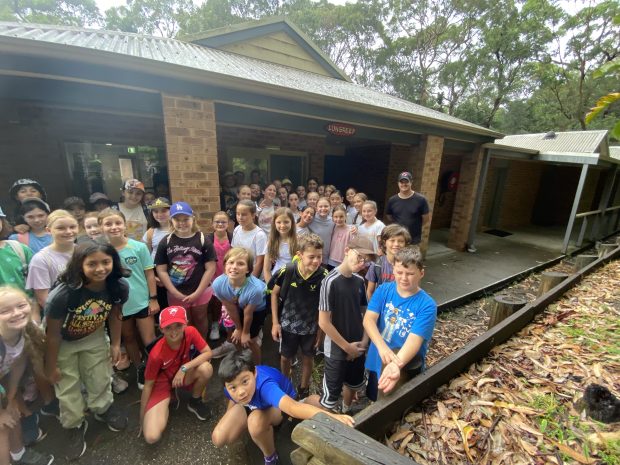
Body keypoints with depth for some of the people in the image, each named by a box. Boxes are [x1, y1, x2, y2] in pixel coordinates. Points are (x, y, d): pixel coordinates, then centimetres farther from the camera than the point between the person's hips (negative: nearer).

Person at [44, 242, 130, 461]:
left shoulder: (119, 287, -28)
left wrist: (115, 344, 0)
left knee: (100, 377, 16)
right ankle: (74, 426, 39)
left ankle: (103, 409, 46)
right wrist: (51, 366, -10)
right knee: (68, 387, 12)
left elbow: (114, 315, -8)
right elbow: (53, 333, -22)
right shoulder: (62, 294, -37)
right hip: (63, 343, -2)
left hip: (95, 338, 2)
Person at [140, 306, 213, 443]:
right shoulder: (156, 354, -29)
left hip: (183, 375, 2)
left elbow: (208, 353, -22)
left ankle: (195, 402, -1)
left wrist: (184, 368, -30)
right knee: (151, 437, -19)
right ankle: (166, 402, 13)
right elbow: (148, 384, -15)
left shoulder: (191, 332, -25)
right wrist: (142, 416, -8)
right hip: (162, 382, -2)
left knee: (206, 368, -32)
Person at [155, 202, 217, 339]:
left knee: (200, 319, 19)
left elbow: (210, 268, -11)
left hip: (201, 291, -1)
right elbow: (161, 270, -4)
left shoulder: (203, 240, -9)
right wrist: (176, 293, -10)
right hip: (175, 294, 2)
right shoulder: (166, 242, -3)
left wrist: (197, 293, -13)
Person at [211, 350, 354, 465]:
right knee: (218, 439, -5)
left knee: (256, 420, -36)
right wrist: (227, 422, 18)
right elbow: (233, 400, -2)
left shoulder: (265, 386, -46)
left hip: (277, 405, -5)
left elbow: (292, 406, -64)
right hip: (251, 405, 5)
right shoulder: (232, 387, -29)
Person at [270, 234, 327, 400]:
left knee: (308, 358, 21)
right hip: (287, 325, 0)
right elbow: (275, 294, -7)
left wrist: (321, 329, -4)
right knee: (285, 357, 21)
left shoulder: (324, 276, -24)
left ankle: (304, 388, 50)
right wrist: (275, 322, -6)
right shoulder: (287, 271, -24)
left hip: (311, 327, 0)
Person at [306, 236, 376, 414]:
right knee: (329, 400, 5)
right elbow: (323, 323, -21)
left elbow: (365, 312, 9)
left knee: (354, 385, 27)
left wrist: (364, 341, -1)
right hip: (336, 350, -6)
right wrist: (347, 346, -13)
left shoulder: (359, 281, -3)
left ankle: (345, 412, 57)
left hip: (357, 348, 7)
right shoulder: (331, 281, -23)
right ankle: (305, 401, 35)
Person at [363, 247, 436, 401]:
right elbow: (368, 319, -21)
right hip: (377, 360, 4)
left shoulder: (427, 305, -18)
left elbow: (415, 339, -29)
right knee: (374, 399, 24)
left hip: (408, 363, -3)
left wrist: (397, 364, -47)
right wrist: (382, 347, -39)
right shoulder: (383, 290, -10)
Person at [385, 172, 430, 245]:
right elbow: (388, 216, 10)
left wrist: (414, 226, 4)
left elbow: (426, 218, -2)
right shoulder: (392, 200, -3)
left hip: (413, 241, -2)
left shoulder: (420, 199, -10)